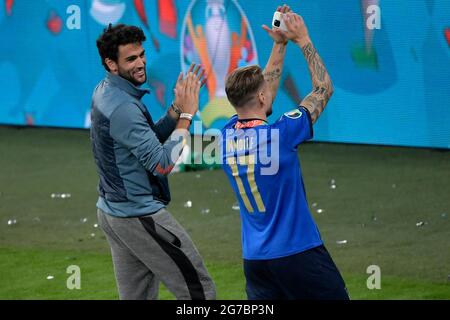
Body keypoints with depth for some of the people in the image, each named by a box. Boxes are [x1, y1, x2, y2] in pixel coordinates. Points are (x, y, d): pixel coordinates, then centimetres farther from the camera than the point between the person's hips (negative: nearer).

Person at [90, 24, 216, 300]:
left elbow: (150, 138, 12)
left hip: (112, 211, 10)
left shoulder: (106, 92, 8)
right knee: (200, 290, -4)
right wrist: (187, 115, -17)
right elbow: (161, 163, -24)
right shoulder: (123, 107, -23)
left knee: (137, 297, 11)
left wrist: (178, 107, 0)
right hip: (140, 216, -10)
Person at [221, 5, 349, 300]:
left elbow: (261, 91, 18)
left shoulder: (228, 135, 1)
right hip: (298, 252, -6)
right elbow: (324, 88, -3)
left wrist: (280, 45, 21)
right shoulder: (280, 135, -16)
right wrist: (303, 40, 4)